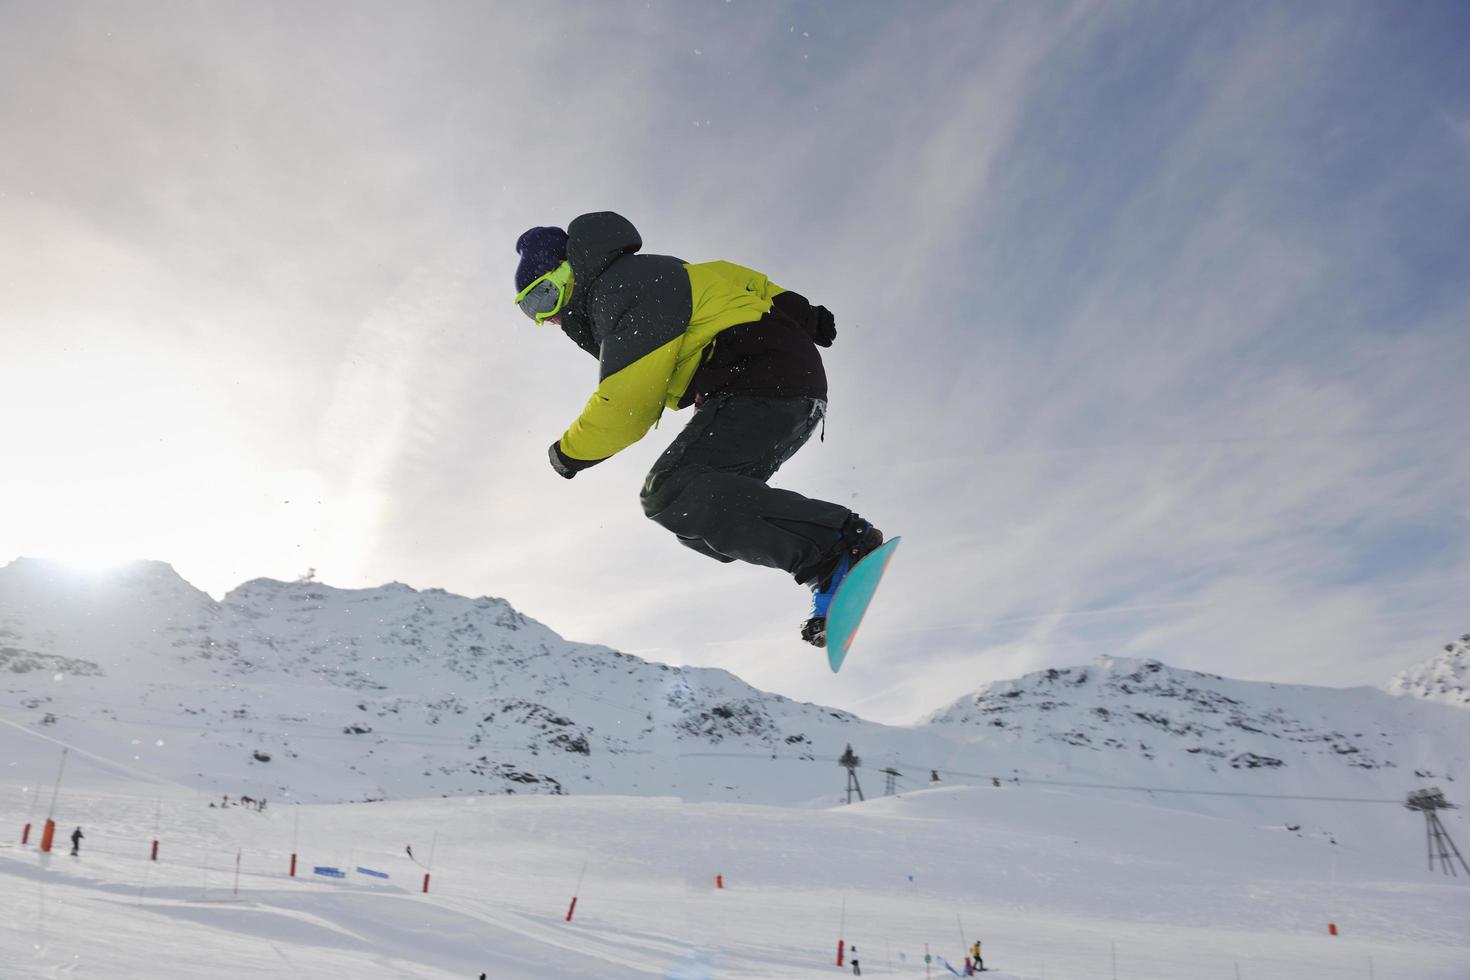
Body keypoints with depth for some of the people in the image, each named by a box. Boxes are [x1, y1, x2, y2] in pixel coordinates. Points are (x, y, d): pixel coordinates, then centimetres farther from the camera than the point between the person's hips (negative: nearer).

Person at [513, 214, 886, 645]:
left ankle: (843, 541, -29)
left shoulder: (624, 289, -9)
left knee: (671, 492, -22)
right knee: (696, 513, 7)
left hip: (765, 378, -11)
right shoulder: (647, 280, 23)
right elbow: (726, 276, 30)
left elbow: (625, 405, -16)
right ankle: (831, 576, -4)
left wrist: (570, 451, 0)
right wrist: (794, 309, 21)